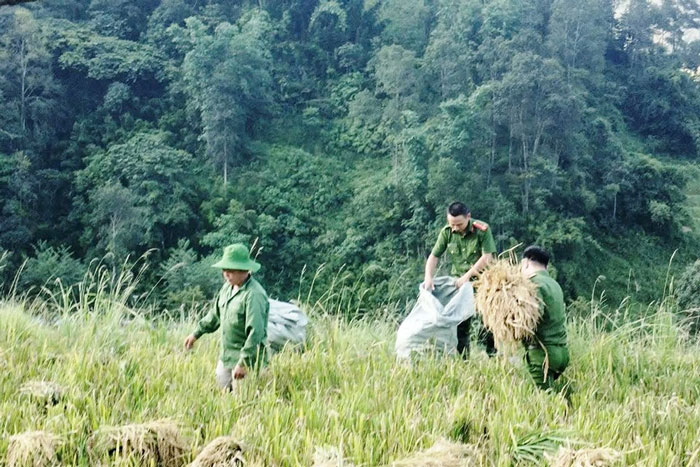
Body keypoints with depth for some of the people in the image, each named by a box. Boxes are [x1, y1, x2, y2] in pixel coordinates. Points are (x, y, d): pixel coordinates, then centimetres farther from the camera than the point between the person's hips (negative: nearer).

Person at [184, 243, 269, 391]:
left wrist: (243, 363, -26)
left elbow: (255, 333, -26)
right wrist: (197, 333, 23)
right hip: (226, 357, 9)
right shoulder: (228, 287, 5)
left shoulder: (254, 295, -23)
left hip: (246, 360, -9)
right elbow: (216, 313, 21)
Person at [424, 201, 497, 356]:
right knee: (460, 323, 5)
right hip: (459, 282, 3)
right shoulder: (447, 232, -6)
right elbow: (434, 256, -3)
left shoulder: (482, 229, -16)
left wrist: (467, 276, -22)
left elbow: (487, 257, -18)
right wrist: (428, 278, -17)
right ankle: (462, 359, 14)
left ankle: (493, 355, 6)